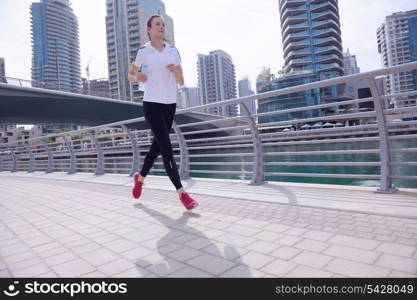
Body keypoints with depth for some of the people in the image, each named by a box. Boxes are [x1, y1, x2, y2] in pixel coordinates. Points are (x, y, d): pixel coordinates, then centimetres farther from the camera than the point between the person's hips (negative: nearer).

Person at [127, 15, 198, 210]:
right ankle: (182, 193, -10)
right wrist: (137, 78, -10)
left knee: (157, 146, 12)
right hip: (152, 104, -4)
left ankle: (140, 177, 35)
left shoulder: (173, 51, 10)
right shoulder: (143, 52, 3)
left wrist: (175, 71, -12)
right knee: (167, 148, -12)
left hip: (170, 105, 4)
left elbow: (181, 82, 9)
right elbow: (130, 75, 13)